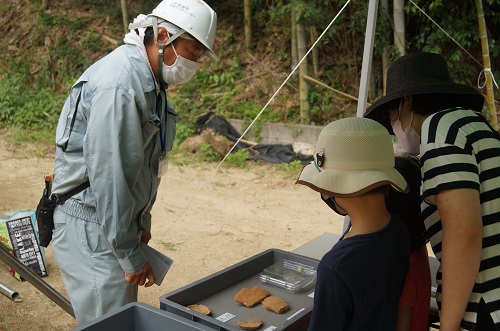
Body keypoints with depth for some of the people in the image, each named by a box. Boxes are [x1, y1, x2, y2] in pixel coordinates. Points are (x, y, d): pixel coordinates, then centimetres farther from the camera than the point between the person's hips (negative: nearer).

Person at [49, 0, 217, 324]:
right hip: (92, 226, -9)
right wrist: (130, 254, -18)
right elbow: (108, 173, -24)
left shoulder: (150, 81, 9)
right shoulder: (119, 84, -23)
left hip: (119, 219, 9)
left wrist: (142, 222, 15)